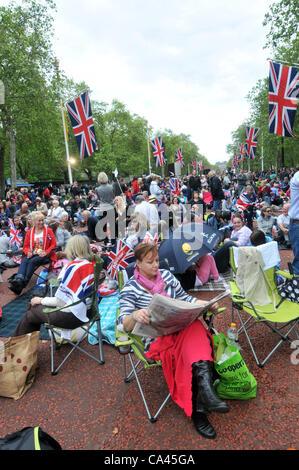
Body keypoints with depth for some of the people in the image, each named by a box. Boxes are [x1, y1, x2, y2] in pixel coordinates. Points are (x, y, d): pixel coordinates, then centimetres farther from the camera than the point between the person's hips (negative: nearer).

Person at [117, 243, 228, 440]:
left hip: (181, 326, 4)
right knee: (194, 346, -32)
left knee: (196, 326, -32)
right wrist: (135, 315, -33)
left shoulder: (166, 275, 11)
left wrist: (206, 303, -1)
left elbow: (184, 297, 17)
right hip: (157, 338, -4)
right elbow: (123, 324, -9)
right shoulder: (130, 289, -3)